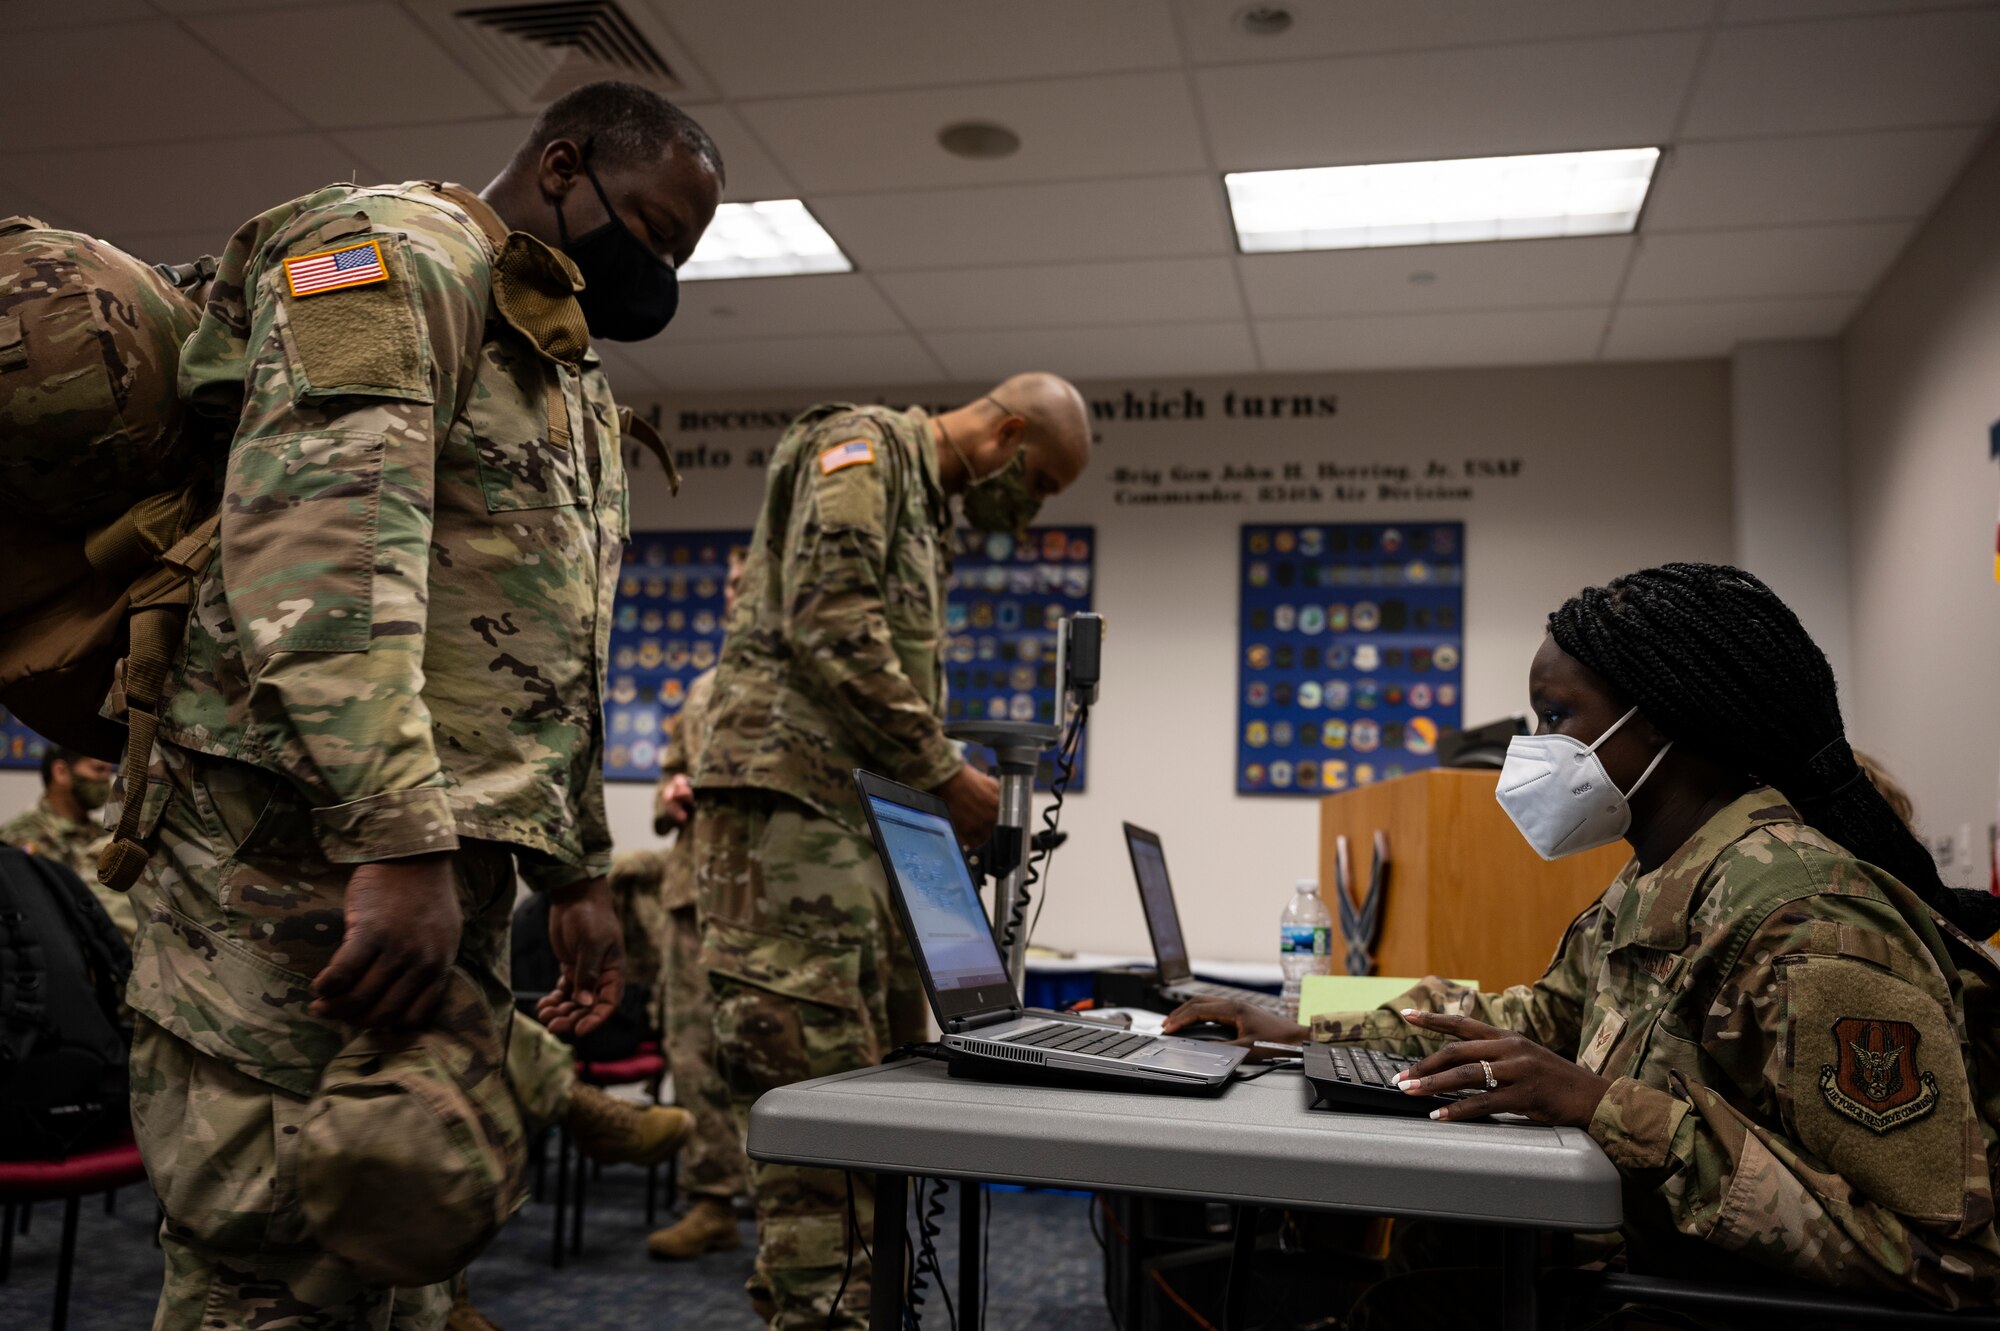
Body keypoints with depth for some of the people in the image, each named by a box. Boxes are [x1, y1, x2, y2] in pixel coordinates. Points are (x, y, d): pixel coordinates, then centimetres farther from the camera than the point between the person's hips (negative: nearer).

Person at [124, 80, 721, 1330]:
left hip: (443, 859, 9)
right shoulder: (396, 253, -4)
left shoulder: (570, 382, 25)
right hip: (316, 851, -9)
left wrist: (579, 872, 22)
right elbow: (321, 540, -21)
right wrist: (396, 841, -28)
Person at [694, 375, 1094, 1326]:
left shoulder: (926, 509, 27)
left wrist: (945, 791, 13)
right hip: (789, 800, -10)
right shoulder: (862, 445, -2)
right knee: (816, 1083, -11)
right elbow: (830, 623, -17)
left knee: (881, 1072, 9)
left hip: (863, 819, 10)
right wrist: (943, 772, -13)